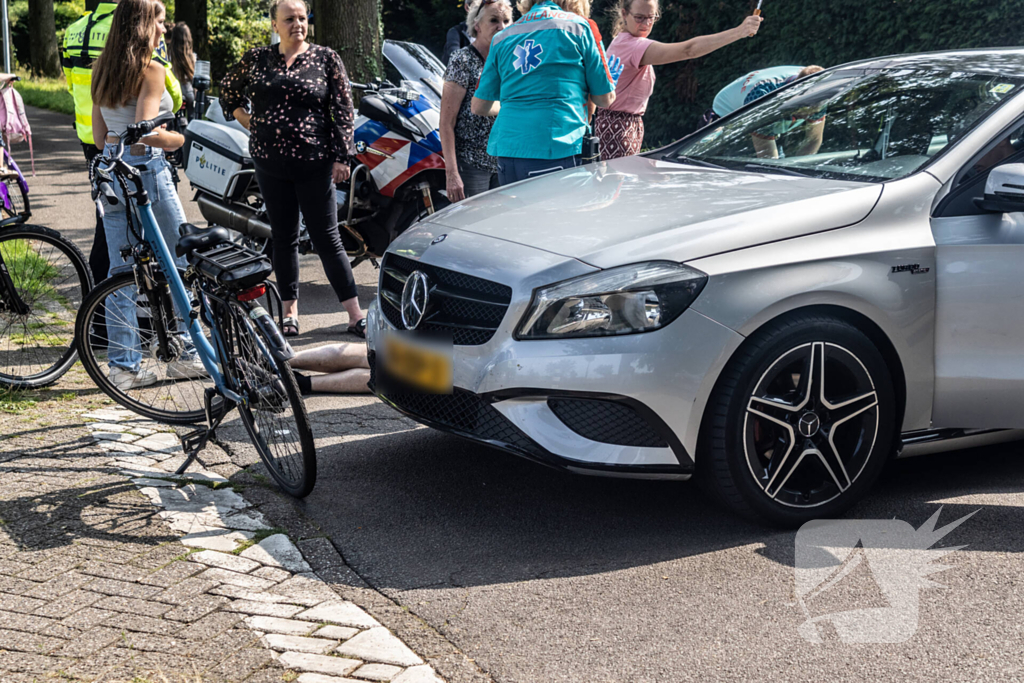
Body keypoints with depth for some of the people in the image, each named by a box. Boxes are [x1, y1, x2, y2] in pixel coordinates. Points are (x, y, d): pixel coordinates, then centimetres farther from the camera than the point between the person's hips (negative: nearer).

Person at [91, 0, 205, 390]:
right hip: (146, 170, -7)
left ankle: (124, 366, 10)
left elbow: (99, 138, 12)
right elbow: (146, 133, -21)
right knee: (180, 266, 7)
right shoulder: (151, 72, -13)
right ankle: (185, 356, 14)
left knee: (120, 272, 8)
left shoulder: (102, 70, 10)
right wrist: (179, 139, -5)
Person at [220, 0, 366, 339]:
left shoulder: (326, 58, 0)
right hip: (270, 162, 3)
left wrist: (342, 157, -7)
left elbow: (343, 111, -1)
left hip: (314, 162, -3)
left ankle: (355, 314, 0)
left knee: (327, 238, -3)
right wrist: (248, 121, 9)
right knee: (283, 237, 9)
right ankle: (290, 311, 19)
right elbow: (228, 91, 23)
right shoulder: (256, 59, 7)